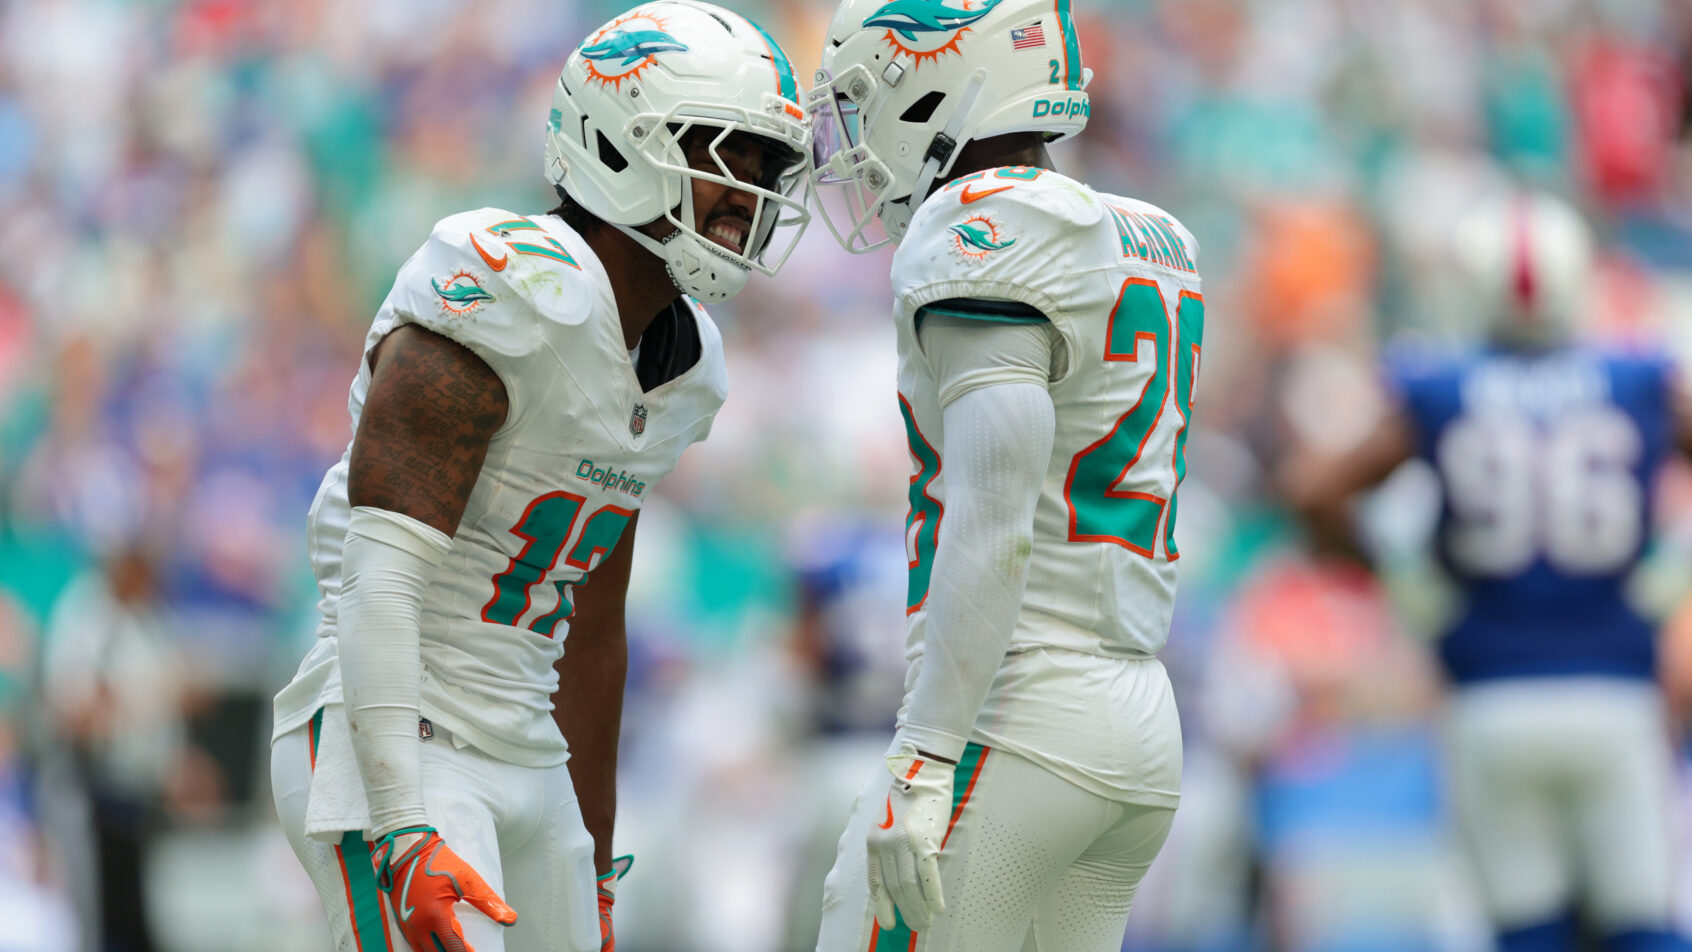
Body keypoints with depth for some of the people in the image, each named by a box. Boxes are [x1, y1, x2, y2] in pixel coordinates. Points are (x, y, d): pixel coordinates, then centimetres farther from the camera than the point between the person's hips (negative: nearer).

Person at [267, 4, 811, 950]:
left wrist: (597, 873, 25)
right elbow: (378, 579, -22)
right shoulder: (514, 302, -17)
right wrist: (404, 832, -30)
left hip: (525, 764, 9)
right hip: (393, 756, -9)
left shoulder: (682, 363, 12)